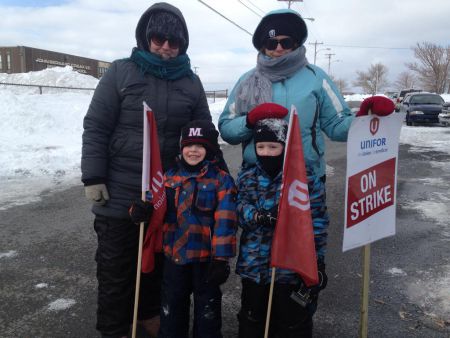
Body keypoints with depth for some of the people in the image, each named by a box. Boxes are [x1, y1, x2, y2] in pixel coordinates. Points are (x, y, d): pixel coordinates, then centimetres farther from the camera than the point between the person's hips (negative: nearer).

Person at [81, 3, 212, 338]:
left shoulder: (191, 82, 4)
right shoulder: (121, 73, -5)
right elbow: (96, 128, -6)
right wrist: (93, 177, -11)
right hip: (120, 192, -3)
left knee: (158, 259, 19)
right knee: (116, 266, 9)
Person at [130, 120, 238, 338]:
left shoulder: (221, 180, -11)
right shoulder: (170, 177, 2)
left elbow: (224, 222, -15)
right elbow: (155, 205, 6)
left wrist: (221, 259, -17)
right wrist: (140, 211, -18)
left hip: (206, 257, -4)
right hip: (174, 254, 4)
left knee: (207, 310, 14)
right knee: (172, 307, 20)